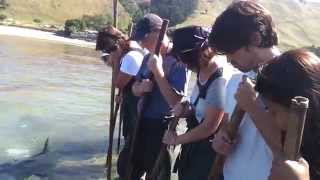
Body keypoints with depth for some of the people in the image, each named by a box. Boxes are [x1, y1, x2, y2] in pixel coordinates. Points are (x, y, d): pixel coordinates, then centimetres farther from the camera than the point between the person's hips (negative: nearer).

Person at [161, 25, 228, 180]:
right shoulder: (202, 73, 1)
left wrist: (177, 139, -11)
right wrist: (186, 109, -8)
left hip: (208, 151, -8)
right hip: (195, 147, 8)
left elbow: (210, 126, -22)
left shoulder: (220, 81, -26)